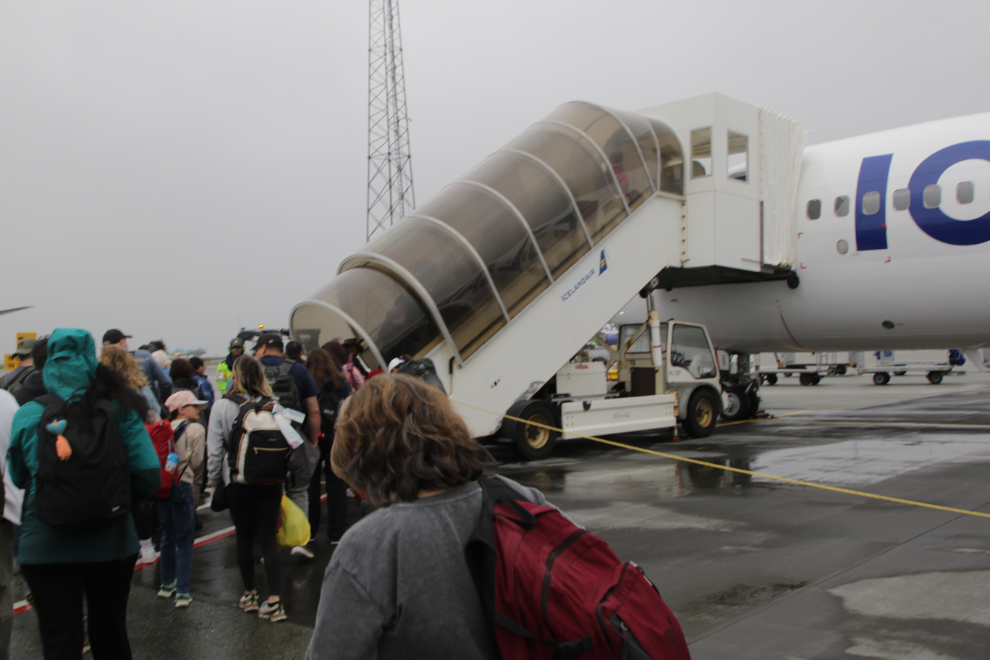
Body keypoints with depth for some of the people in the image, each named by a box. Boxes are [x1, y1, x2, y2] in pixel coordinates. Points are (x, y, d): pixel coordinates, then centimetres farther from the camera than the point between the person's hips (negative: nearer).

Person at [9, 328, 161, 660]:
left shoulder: (27, 415, -6)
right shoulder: (120, 412, -8)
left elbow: (18, 477, 8)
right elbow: (149, 477, -11)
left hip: (45, 547, -1)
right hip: (110, 543, 1)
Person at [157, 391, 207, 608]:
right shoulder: (196, 429, -4)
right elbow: (196, 464, -5)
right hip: (182, 486, -5)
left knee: (168, 536, 20)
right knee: (184, 541, 1)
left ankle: (167, 584, 30)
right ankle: (182, 592, -1)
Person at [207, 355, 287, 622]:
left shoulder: (222, 406, -8)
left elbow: (215, 450, -5)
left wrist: (214, 482, 6)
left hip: (238, 482, -1)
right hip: (271, 480, 1)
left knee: (244, 538, 14)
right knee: (268, 539, 5)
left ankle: (250, 594, 27)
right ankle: (274, 601, 0)